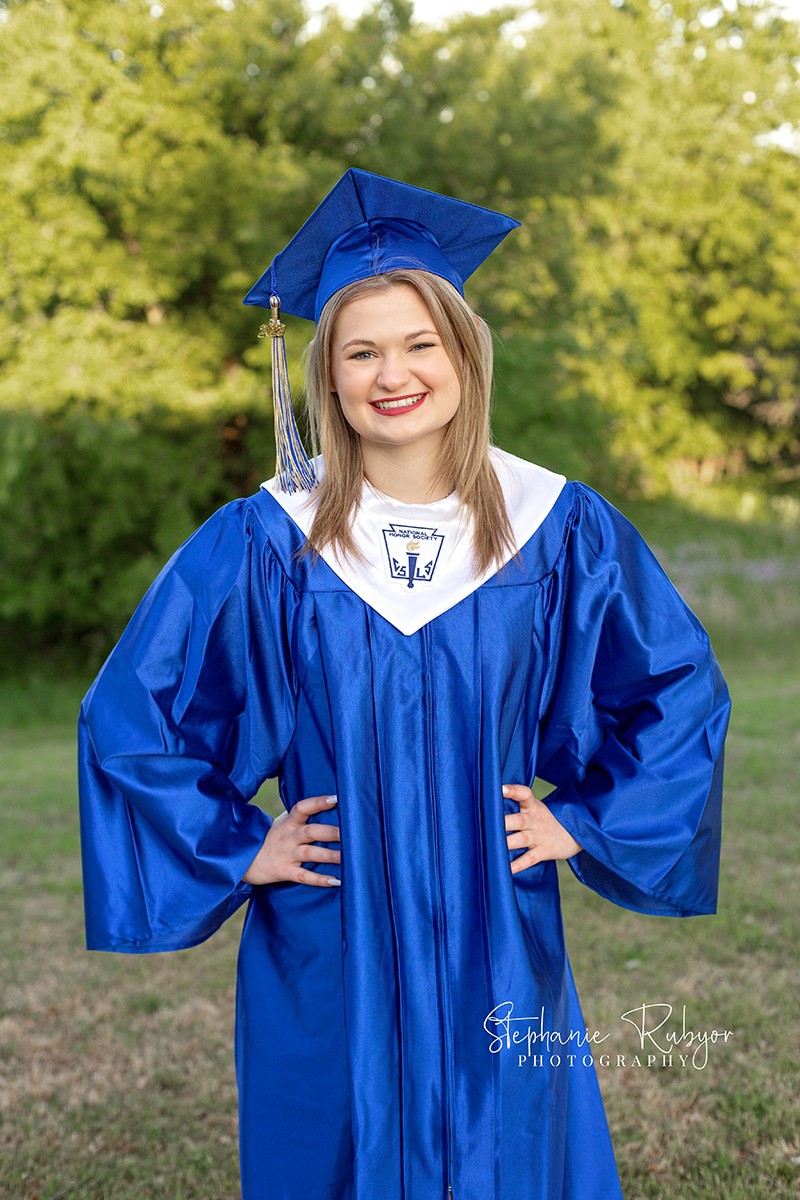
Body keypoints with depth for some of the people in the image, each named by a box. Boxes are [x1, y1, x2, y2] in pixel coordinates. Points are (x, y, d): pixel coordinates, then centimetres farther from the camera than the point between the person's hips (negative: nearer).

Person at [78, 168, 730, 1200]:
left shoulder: (562, 529, -5)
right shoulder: (263, 544, -8)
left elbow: (678, 688, 7)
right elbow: (128, 717, -1)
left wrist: (585, 820, 1)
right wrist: (239, 851, -4)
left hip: (498, 949, 1)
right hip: (328, 965, 0)